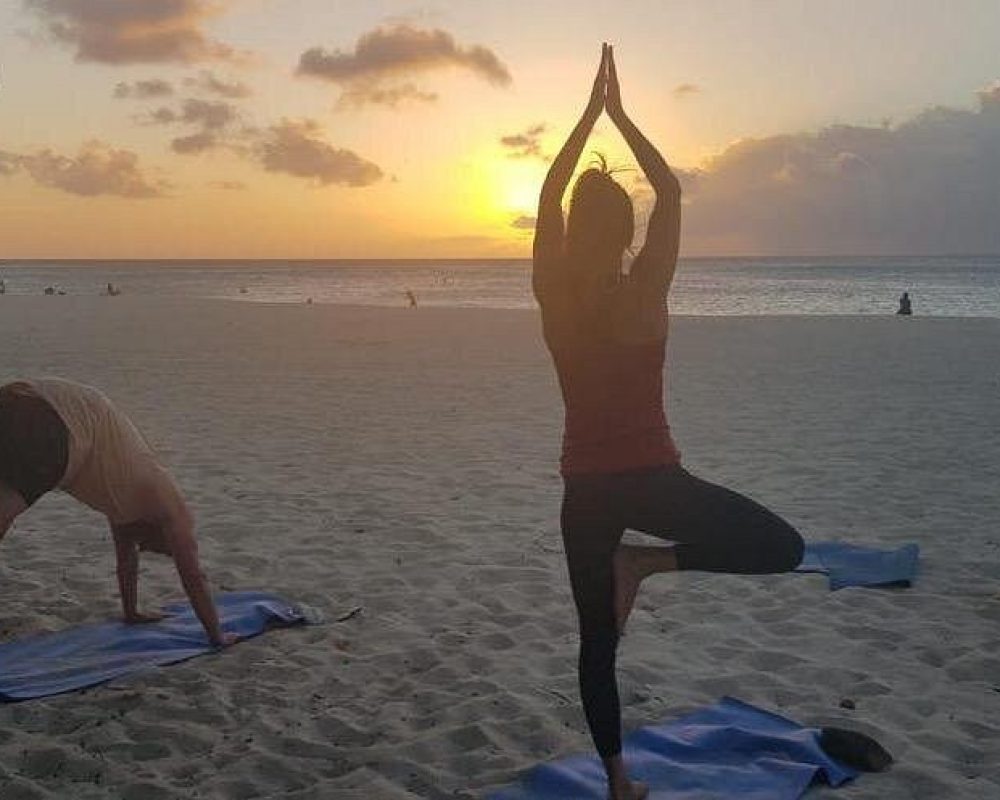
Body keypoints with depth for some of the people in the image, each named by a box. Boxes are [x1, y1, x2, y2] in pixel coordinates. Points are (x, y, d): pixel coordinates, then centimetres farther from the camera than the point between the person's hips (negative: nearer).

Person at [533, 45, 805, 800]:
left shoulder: (554, 297, -5)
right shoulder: (645, 295, -12)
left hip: (585, 485, 4)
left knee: (598, 639, 16)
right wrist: (620, 115, 4)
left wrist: (591, 112, 8)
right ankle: (646, 561, -4)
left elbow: (549, 195, 6)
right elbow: (672, 192, -2)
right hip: (652, 479, -4)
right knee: (783, 547, 8)